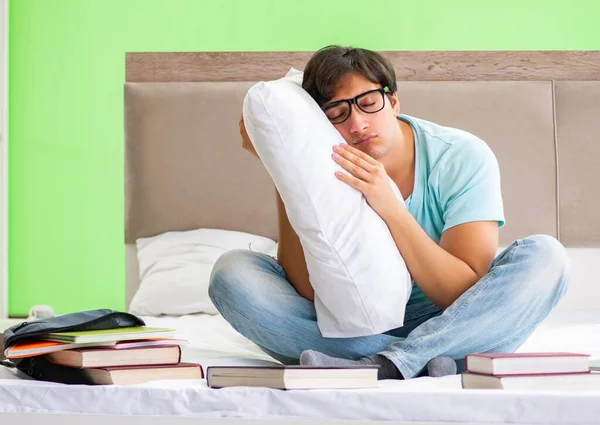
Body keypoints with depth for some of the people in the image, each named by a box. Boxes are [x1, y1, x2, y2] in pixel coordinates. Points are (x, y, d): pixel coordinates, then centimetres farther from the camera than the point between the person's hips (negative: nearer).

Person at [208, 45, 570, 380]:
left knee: (545, 256, -26)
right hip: (349, 332, 2)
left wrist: (391, 208, -32)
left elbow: (469, 296, -21)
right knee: (233, 272, -20)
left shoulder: (462, 157, -15)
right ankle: (424, 362, -28)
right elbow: (308, 291, -19)